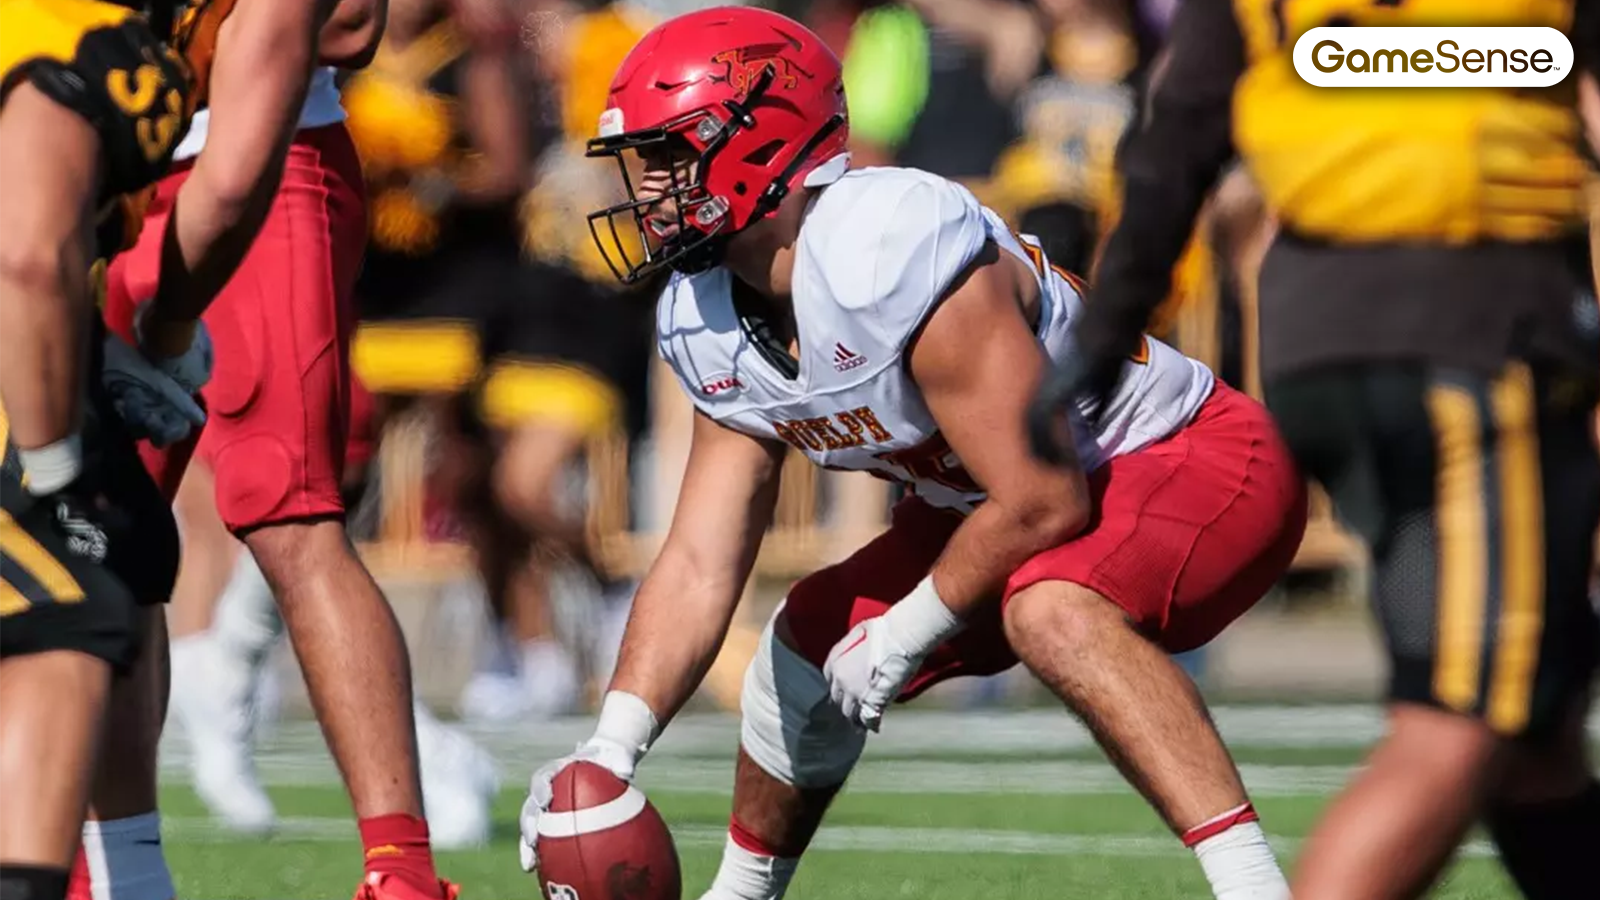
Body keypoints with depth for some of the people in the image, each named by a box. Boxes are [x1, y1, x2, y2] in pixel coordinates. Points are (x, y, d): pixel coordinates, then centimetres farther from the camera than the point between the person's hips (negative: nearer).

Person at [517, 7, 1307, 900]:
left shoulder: (893, 252, -32)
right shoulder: (711, 330, -3)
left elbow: (1042, 503, -29)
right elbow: (699, 566, -4)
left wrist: (907, 631, -15)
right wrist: (613, 747, -17)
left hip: (1199, 460, -10)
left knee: (1051, 610, -38)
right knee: (809, 643, 15)